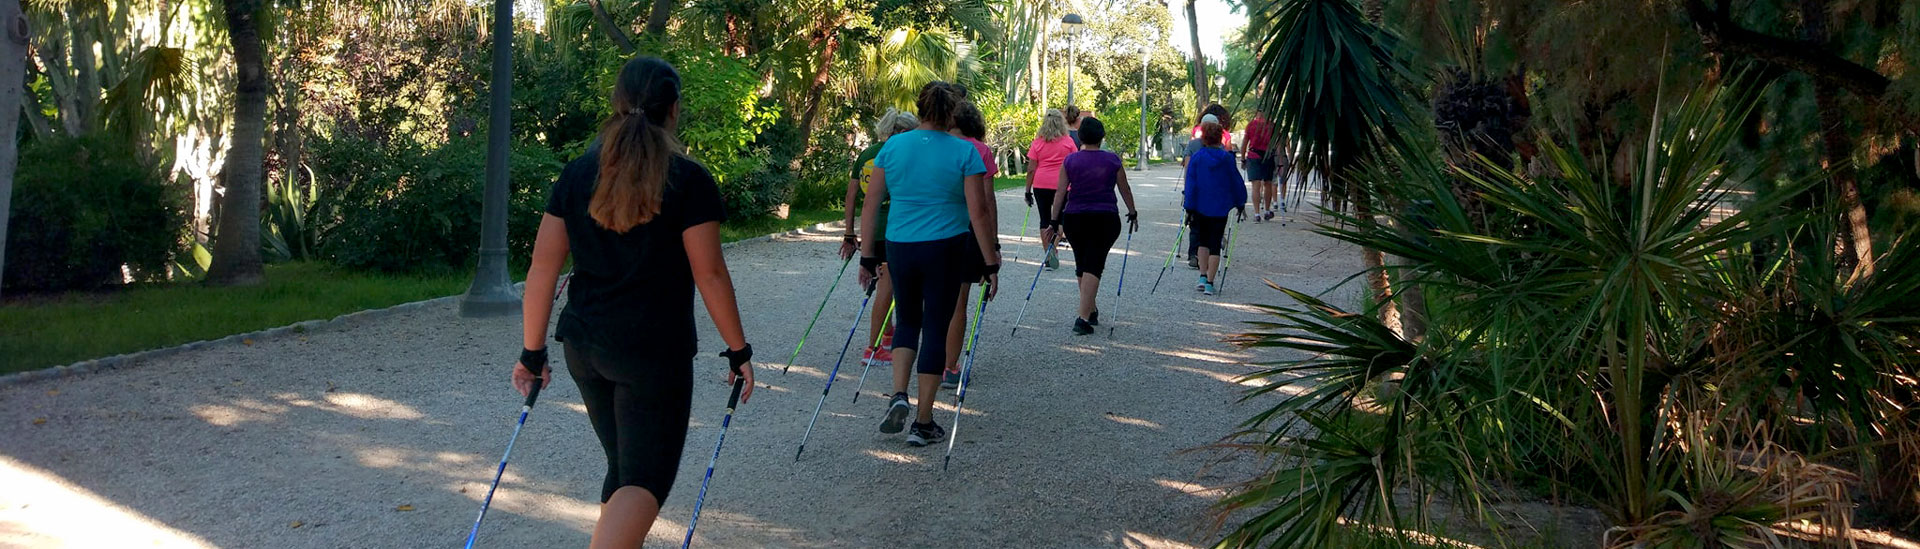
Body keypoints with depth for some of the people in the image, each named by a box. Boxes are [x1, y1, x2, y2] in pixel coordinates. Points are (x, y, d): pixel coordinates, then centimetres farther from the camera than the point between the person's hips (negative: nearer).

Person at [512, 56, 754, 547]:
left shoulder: (577, 174, 4)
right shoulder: (689, 180, -9)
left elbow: (542, 268, 2)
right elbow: (709, 274, -10)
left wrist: (533, 351, 9)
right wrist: (739, 350, 0)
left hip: (584, 346, 5)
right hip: (656, 351, -5)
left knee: (622, 469, 21)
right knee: (646, 478, -3)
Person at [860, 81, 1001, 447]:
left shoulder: (892, 147, 1)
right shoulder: (964, 153, -6)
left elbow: (871, 205, 3)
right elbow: (978, 212, -8)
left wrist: (867, 255, 11)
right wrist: (991, 264, -1)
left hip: (899, 248, 3)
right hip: (946, 249, -2)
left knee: (907, 320, 22)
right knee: (935, 327, 6)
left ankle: (898, 396, 2)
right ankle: (923, 424, 10)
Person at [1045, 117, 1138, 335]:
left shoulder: (1070, 161, 0)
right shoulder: (1113, 160, -1)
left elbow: (1060, 193, -1)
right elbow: (1125, 190, 8)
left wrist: (1054, 221, 4)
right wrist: (1132, 213, 22)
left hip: (1074, 219, 2)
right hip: (1105, 219, -2)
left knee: (1081, 266, 18)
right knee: (1093, 266, -4)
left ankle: (1091, 311, 31)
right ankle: (1083, 318, -16)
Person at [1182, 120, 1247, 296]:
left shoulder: (1196, 157, -5)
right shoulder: (1227, 158, -4)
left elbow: (1191, 184, -6)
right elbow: (1236, 181, 2)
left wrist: (1189, 209, -2)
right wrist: (1241, 204, 13)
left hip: (1201, 207, 0)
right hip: (1220, 208, 0)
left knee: (1202, 240, 18)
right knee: (1215, 244, 5)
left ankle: (1203, 276, 6)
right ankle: (1209, 283, -2)